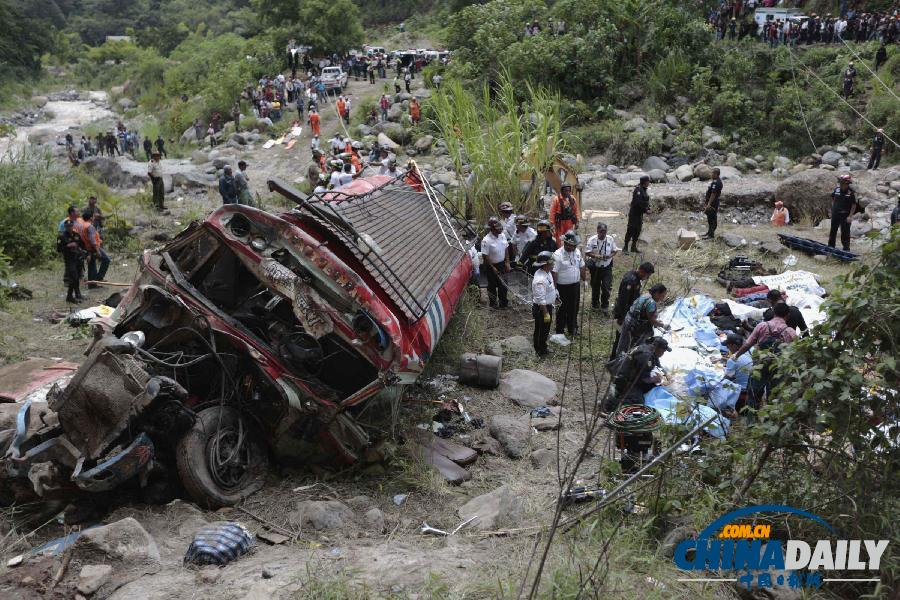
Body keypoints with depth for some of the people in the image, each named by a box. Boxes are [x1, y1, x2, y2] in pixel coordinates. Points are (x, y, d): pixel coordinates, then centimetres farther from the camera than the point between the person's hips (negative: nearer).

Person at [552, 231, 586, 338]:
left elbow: (582, 267, 14)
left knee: (574, 309, 18)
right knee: (562, 310, 6)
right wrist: (554, 288, -21)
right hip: (563, 287, -6)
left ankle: (572, 329, 35)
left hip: (575, 285, 6)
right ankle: (559, 332, 20)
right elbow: (554, 273, -20)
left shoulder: (577, 252, 1)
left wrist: (585, 279, 15)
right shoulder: (558, 255, -20)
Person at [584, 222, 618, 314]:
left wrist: (610, 255, -17)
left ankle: (605, 307, 10)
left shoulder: (610, 239, -5)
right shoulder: (592, 240, -12)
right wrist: (596, 256, -26)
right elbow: (587, 252, -11)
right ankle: (595, 304, 39)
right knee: (595, 286, 16)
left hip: (607, 267, 1)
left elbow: (615, 250, 4)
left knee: (607, 287, -5)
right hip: (595, 267, 0)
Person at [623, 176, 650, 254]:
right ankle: (625, 248, -4)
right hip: (634, 213, -9)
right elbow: (638, 202, -25)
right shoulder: (638, 190, -18)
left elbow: (646, 201, 20)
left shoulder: (644, 190, 12)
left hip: (640, 214, 9)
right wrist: (645, 210, -17)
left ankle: (634, 247, 22)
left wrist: (648, 209, 3)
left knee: (638, 230, 13)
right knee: (631, 230, -8)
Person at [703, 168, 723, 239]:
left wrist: (709, 204, -25)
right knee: (710, 218, 19)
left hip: (712, 203, -11)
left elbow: (713, 194, -26)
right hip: (713, 203, 11)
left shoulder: (715, 182, -22)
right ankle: (709, 232, 30)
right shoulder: (718, 180, 12)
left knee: (711, 218, -4)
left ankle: (711, 235, 2)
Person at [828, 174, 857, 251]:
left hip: (845, 215, -4)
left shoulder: (851, 192, -11)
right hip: (835, 214, 4)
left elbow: (854, 205, -10)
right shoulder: (836, 189, 0)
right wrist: (833, 208, 8)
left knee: (845, 233, 0)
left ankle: (846, 249, 8)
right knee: (833, 231, 14)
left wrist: (850, 216, -16)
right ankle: (830, 247, 27)